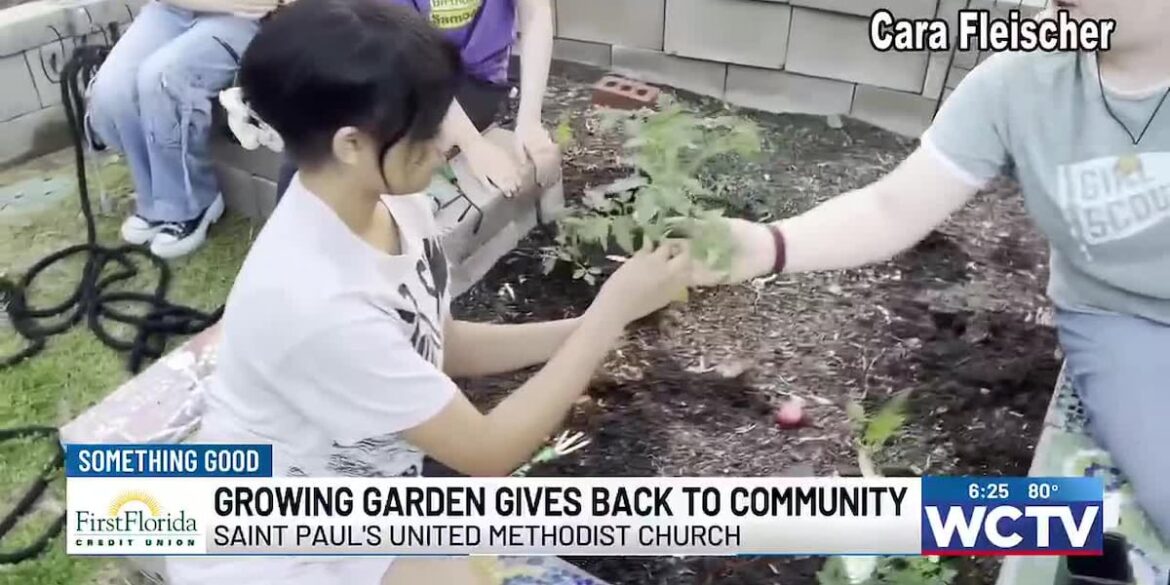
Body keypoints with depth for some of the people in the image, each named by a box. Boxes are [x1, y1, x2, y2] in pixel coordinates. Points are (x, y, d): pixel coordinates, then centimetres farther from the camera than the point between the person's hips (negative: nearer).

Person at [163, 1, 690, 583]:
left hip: (361, 501, 7)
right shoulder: (316, 302, -35)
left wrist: (585, 327, -7)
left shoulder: (393, 203, -11)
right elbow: (489, 452, -25)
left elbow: (437, 346, 4)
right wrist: (612, 312, -22)